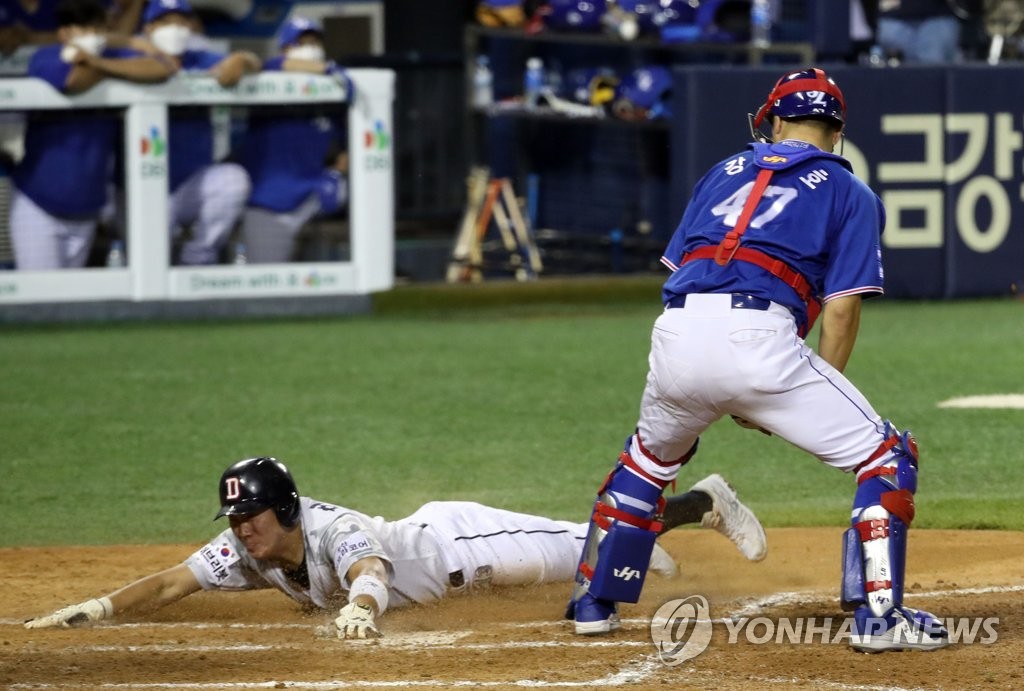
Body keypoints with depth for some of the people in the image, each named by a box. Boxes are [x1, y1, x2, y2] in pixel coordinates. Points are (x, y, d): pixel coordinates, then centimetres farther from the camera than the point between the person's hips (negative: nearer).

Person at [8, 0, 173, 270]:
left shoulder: (114, 57, 2)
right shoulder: (45, 58, -10)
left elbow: (160, 70, -16)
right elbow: (74, 80, -33)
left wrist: (101, 63, -23)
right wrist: (109, 69, -11)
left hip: (85, 207, 4)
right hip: (37, 204, -4)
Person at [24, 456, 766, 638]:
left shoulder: (331, 532, -40)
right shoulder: (243, 554, -18)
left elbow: (371, 567, -60)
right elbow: (170, 584, -21)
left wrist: (362, 603, -84)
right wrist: (96, 608, -37)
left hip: (455, 542, -7)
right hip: (421, 538, 7)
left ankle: (710, 501, 16)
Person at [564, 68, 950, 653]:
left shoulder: (724, 174, 28)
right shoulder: (850, 195, 16)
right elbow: (842, 306, 4)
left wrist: (730, 396, 28)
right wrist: (817, 402, 12)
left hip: (677, 338, 5)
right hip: (760, 339, -5)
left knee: (649, 457, 33)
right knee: (885, 456, 7)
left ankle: (593, 603, 33)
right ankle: (878, 615, -6)